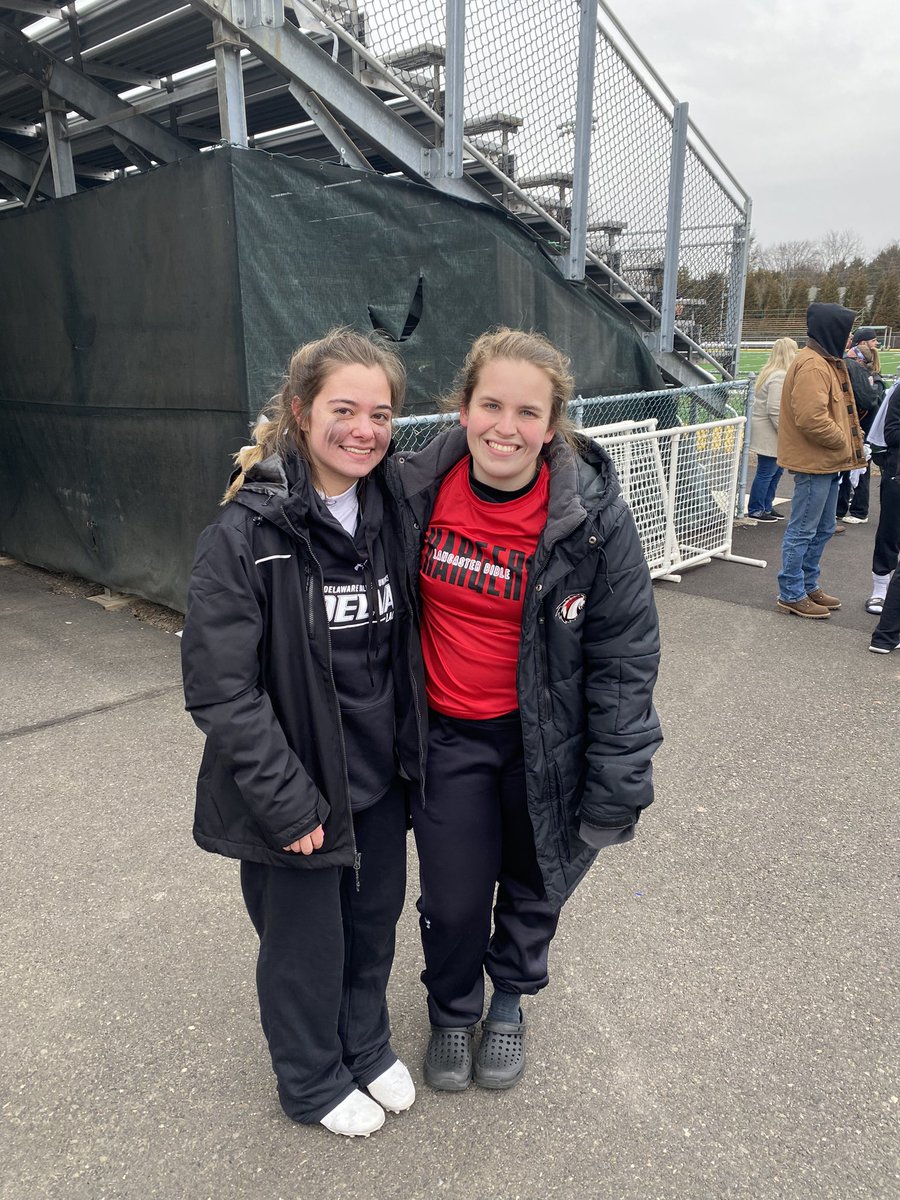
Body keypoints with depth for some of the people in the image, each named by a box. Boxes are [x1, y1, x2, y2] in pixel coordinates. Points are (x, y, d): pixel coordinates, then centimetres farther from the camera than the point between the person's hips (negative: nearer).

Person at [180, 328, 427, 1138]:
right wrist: (285, 798, -18)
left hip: (380, 779, 5)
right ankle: (313, 1081, 44)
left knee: (375, 923, 22)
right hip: (297, 792, -5)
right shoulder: (245, 535, -19)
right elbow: (219, 685, -19)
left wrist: (410, 751, 8)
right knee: (306, 943, 16)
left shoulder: (388, 516, -1)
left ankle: (367, 1046, 50)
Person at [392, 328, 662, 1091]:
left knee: (536, 883, 20)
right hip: (447, 735, 1)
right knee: (453, 898, 11)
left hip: (546, 739, -1)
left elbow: (625, 655, -13)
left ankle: (510, 999, 53)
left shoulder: (593, 516, -18)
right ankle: (453, 1012, 45)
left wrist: (616, 785, -12)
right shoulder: (417, 490, -10)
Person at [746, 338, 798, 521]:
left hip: (770, 433, 10)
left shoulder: (771, 373, 14)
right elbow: (775, 410, -25)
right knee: (766, 472, -1)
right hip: (769, 434, -10)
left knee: (776, 470, 16)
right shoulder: (779, 377, -19)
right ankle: (756, 510, 9)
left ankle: (766, 507, 25)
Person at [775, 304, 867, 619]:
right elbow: (811, 418, -27)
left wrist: (848, 439, 8)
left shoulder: (826, 362, 16)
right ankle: (791, 594, 7)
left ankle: (808, 585, 29)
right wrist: (843, 441, -14)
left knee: (822, 530, 18)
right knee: (803, 531, -2)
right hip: (814, 462, -11)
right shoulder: (812, 366, -18)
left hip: (826, 462, 11)